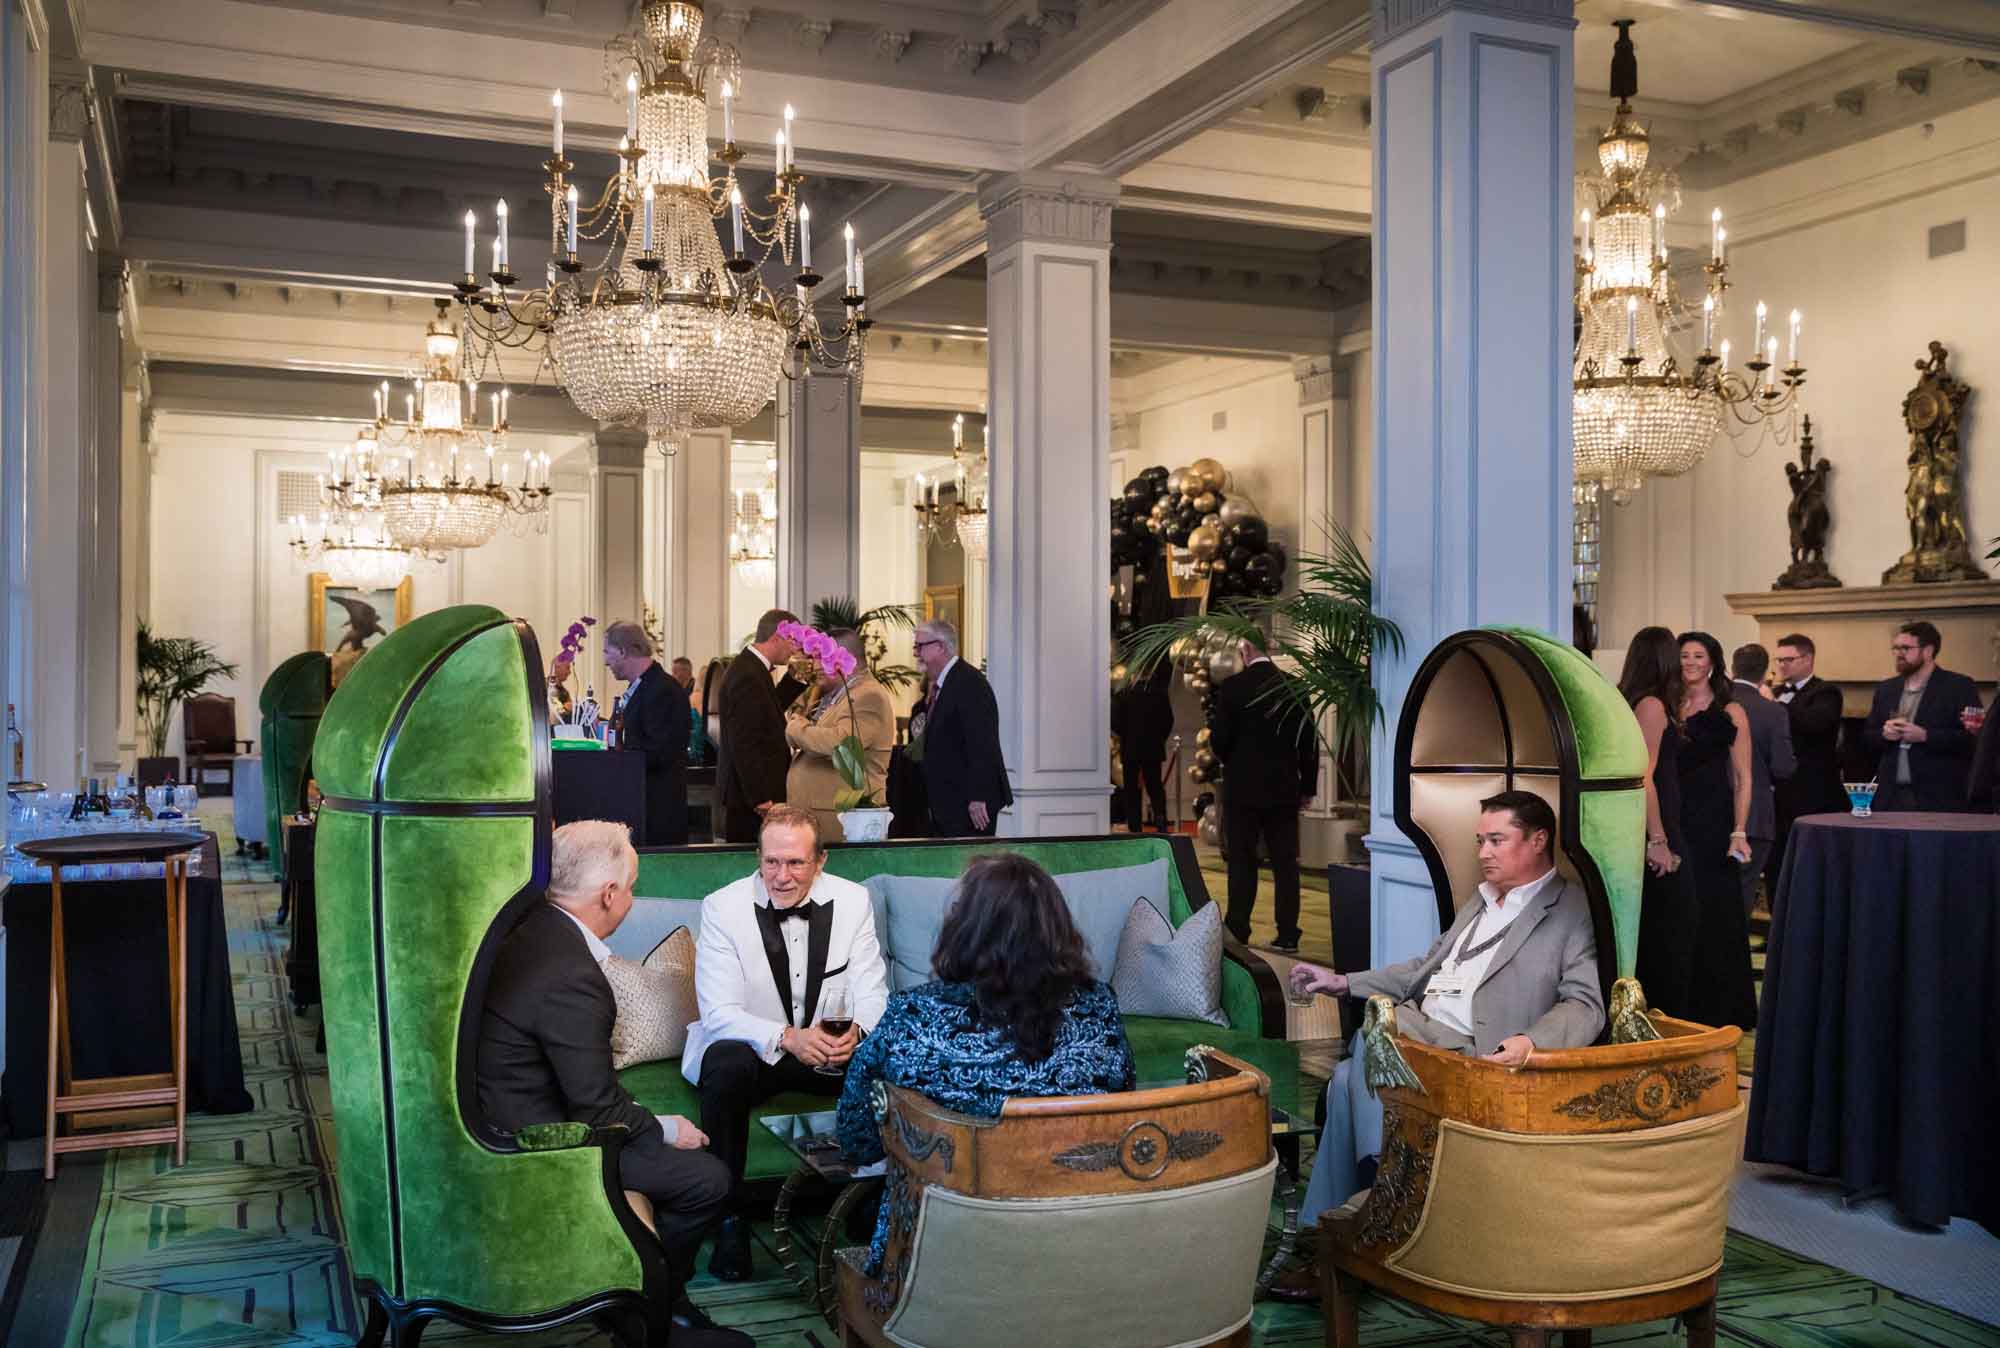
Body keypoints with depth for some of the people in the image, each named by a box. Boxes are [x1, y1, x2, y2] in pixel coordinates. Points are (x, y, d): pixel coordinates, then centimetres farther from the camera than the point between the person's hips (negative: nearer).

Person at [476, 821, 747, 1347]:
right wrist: (664, 1129, -4)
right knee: (707, 1179, -7)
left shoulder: (526, 927, 0)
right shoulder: (572, 977, -30)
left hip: (512, 1108, 10)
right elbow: (597, 1109, -23)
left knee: (673, 1136, 19)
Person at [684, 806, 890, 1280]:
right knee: (726, 1064, -35)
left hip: (832, 1049, 3)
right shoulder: (722, 907, -13)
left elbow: (872, 996, -4)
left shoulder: (852, 901, -5)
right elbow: (719, 1013, -18)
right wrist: (786, 1037, -36)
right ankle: (729, 1219, -21)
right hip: (751, 1047, -2)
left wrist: (857, 1030, -30)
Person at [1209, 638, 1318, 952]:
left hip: (1242, 788, -2)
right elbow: (1309, 740, 3)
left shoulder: (1231, 688, -10)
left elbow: (1219, 740, -8)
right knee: (1285, 862, 6)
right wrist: (1307, 787, 11)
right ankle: (1288, 934, 7)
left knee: (1242, 862, 6)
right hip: (1284, 790, 3)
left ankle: (1237, 930, 8)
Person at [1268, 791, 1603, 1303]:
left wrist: (1532, 1042, -31)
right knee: (1347, 1076, -21)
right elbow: (1423, 968, 29)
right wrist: (1345, 983, 19)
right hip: (1421, 1036, 7)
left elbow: (1585, 1005, -11)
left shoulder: (1573, 911, 0)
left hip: (1477, 1057, -7)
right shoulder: (1481, 902, 26)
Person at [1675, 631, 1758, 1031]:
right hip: (1673, 823, 3)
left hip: (1713, 825, -3)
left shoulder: (1730, 713, 1)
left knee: (1715, 915, 0)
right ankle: (1677, 1010, 15)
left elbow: (1743, 778, -2)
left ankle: (1718, 1010, 10)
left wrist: (1739, 832, -12)